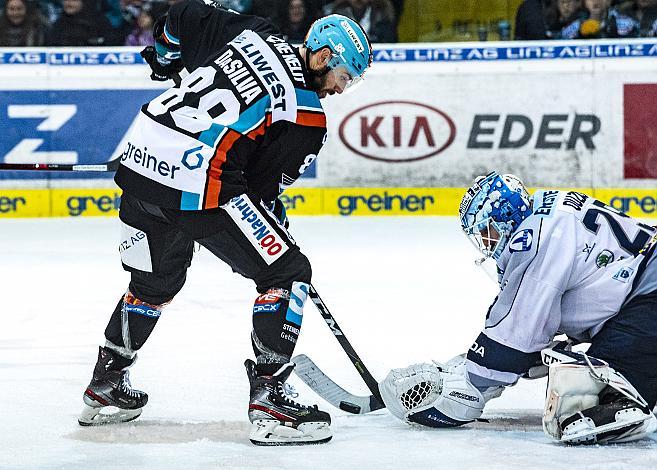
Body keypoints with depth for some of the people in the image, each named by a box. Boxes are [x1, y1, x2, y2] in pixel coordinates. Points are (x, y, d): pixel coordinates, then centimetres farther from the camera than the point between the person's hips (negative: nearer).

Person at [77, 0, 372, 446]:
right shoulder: (307, 115, -3)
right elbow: (263, 185, 1)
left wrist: (166, 57, 40)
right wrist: (274, 212, 21)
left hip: (142, 159, 8)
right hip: (199, 186, -8)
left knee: (154, 280, 29)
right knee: (288, 273, 4)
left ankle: (105, 385, 40)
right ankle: (268, 399, 0)